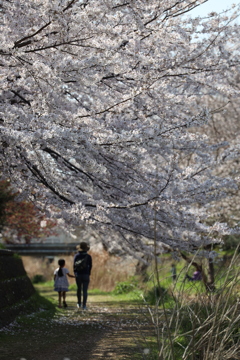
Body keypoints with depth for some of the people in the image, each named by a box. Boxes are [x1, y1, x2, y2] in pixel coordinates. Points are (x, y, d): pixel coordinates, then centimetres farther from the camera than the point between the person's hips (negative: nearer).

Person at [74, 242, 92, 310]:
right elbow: (90, 266, 1)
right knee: (85, 291, 0)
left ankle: (79, 303, 26)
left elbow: (74, 265, -1)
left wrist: (75, 273, 13)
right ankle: (84, 305, -6)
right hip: (86, 275, -2)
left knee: (79, 289, 20)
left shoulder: (76, 256, -4)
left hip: (78, 274, 2)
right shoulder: (88, 256, -6)